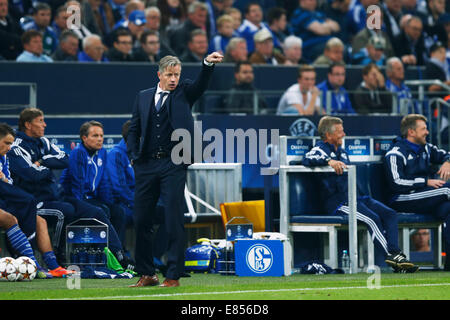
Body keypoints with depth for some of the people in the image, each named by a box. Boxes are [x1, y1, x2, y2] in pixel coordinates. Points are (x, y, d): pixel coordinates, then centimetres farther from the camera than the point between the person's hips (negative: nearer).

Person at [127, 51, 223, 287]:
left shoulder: (184, 93, 7)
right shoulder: (143, 97, 14)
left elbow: (202, 83, -12)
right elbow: (133, 130, 16)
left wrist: (208, 64, -31)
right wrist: (133, 157, 2)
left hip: (173, 165, -3)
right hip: (146, 166, 3)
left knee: (174, 221, -6)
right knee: (141, 221, 6)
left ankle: (173, 276, -3)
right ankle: (146, 274, 17)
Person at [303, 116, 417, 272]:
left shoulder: (342, 152, 27)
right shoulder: (320, 149, 1)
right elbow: (307, 160, -22)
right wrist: (329, 161, -35)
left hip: (356, 198, 8)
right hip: (337, 202, -8)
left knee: (389, 214, -12)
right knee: (372, 218, -28)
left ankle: (395, 253, -25)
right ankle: (392, 255, -28)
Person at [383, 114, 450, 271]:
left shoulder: (425, 148, 19)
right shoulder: (395, 153, -5)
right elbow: (397, 183, -16)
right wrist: (426, 182, -19)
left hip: (425, 199, 6)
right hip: (402, 201, -6)